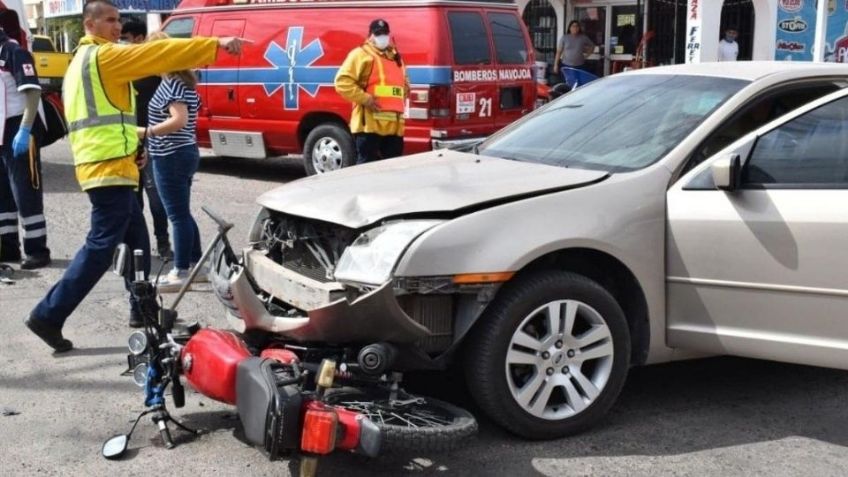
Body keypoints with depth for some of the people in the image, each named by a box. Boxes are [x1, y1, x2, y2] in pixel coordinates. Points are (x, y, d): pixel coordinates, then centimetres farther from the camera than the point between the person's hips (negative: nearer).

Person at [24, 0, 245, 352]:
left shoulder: (82, 61, 22)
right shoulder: (103, 56, -9)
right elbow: (161, 54, -15)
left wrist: (132, 139, 20)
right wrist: (216, 44, -16)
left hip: (100, 163, 10)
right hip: (110, 166, -10)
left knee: (136, 240, 16)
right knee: (101, 246, -10)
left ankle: (142, 309, 24)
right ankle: (49, 315, -10)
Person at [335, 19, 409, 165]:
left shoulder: (395, 56, 23)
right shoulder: (361, 54, -2)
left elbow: (404, 82, 37)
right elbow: (342, 81, -11)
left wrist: (403, 96, 16)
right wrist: (364, 98, -17)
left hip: (395, 124, 8)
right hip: (370, 122, -8)